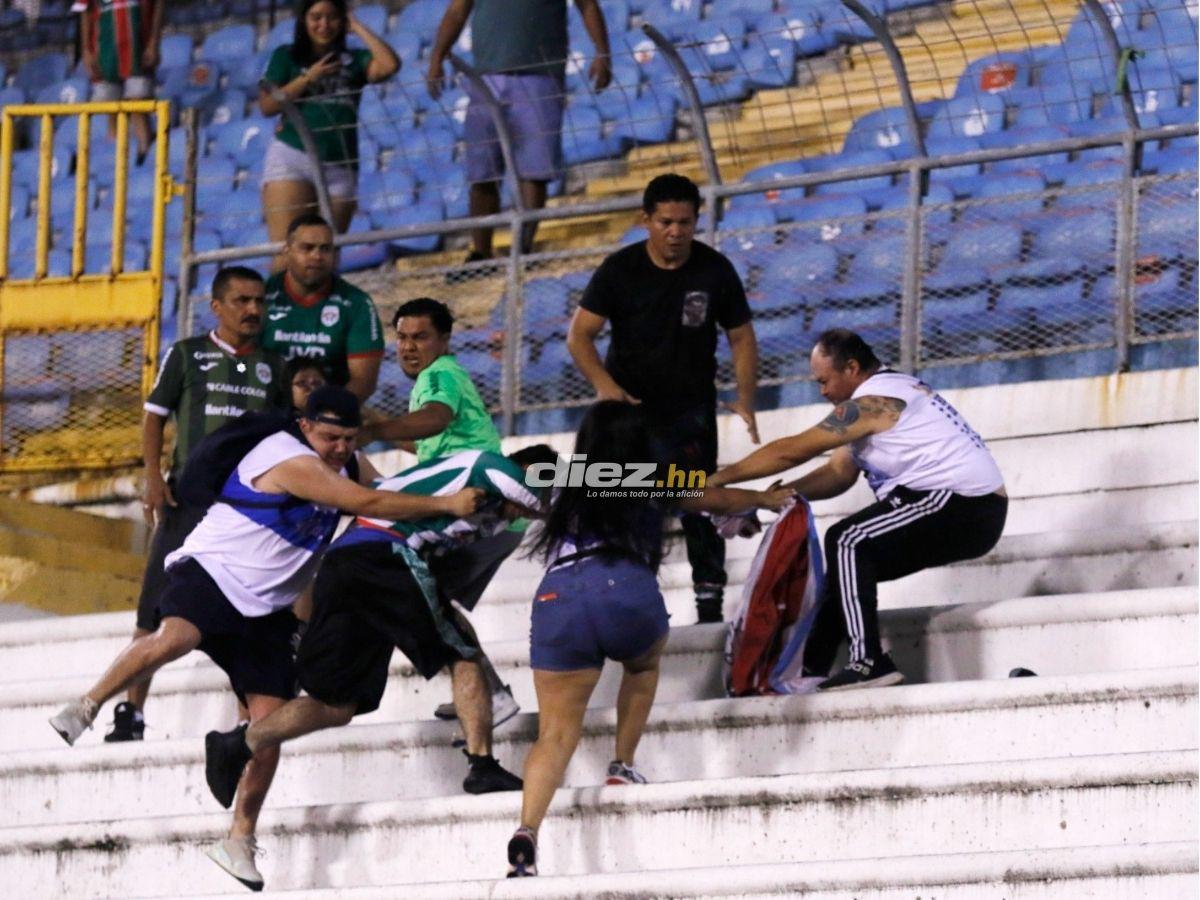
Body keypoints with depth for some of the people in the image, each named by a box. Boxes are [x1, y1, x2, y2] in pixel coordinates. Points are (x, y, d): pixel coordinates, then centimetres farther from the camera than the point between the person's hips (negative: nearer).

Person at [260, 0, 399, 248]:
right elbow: (267, 105, 3)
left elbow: (389, 65, -4)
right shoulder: (286, 56, 13)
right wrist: (309, 77, -1)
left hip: (340, 168, 2)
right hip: (292, 157, -2)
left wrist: (358, 28, 6)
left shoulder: (354, 61, 16)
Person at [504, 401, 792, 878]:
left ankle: (527, 831, -25)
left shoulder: (567, 491, 31)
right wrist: (766, 499, 61)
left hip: (555, 595, 2)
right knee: (643, 664, 34)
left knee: (555, 735, -3)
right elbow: (722, 500, 38)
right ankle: (622, 766, 25)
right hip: (625, 589, -2)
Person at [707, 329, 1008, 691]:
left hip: (960, 502, -11)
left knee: (847, 541, -17)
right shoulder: (889, 392, 18)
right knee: (852, 564, 15)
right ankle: (811, 668, 16)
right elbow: (838, 473, 15)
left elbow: (791, 451, -12)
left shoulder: (871, 402, -13)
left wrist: (714, 481, -5)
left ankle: (869, 662, -23)